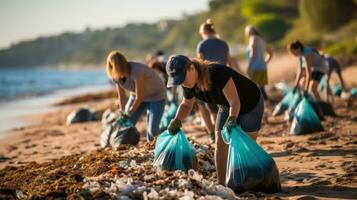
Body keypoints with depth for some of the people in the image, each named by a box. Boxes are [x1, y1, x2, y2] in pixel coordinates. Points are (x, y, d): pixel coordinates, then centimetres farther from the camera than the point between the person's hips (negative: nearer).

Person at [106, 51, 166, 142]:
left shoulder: (136, 71, -36)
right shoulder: (116, 75, -16)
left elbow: (139, 97, -28)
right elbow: (121, 96, -4)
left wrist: (128, 114, -20)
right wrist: (122, 113, -10)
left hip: (156, 95, -6)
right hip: (137, 94, 6)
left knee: (152, 130, -17)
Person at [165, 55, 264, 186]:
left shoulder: (217, 73, -39)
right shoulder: (189, 85, -18)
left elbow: (235, 101, -42)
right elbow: (186, 104, 2)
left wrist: (232, 119, -60)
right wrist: (177, 120, -16)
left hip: (251, 103, -6)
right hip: (226, 107, 6)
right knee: (220, 143, -4)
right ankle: (221, 184, -2)